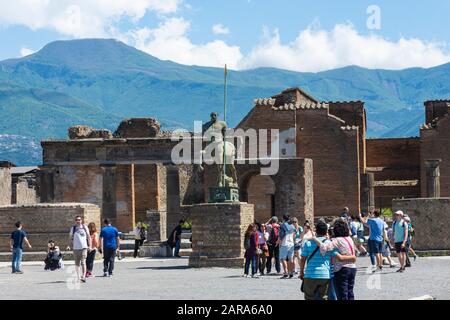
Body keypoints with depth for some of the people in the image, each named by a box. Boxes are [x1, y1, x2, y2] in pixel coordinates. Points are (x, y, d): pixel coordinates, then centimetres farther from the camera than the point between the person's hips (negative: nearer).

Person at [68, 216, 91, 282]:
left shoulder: (85, 227, 7)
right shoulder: (73, 228, 8)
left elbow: (88, 237, 11)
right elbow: (70, 238, 11)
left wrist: (89, 245, 4)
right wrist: (69, 245, 1)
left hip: (84, 247, -2)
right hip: (75, 248, 2)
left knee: (83, 262, -12)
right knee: (77, 263, 6)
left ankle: (83, 276, -13)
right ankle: (78, 277, 12)